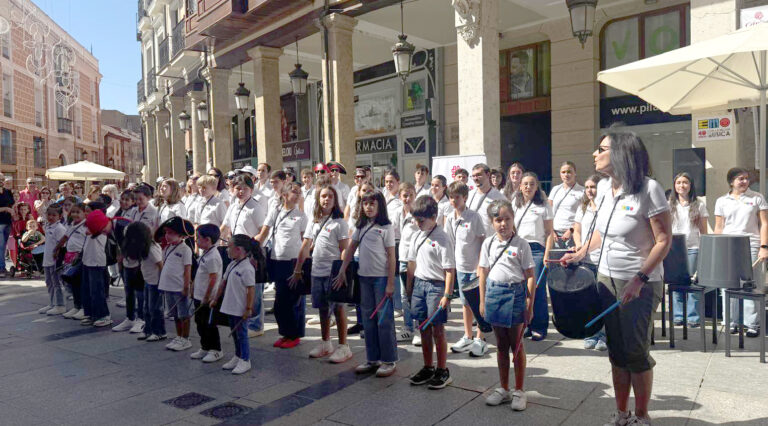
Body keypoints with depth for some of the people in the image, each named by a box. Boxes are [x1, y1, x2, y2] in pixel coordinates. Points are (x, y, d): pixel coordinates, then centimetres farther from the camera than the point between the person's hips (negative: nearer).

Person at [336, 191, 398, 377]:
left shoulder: (386, 227, -7)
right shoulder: (361, 226, 10)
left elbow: (391, 256, -10)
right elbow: (351, 248, 13)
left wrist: (390, 283, -13)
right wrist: (342, 271, 7)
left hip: (382, 278, -6)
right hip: (364, 276, 6)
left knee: (384, 320, 0)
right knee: (368, 319, 11)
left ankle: (389, 360, 10)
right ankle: (372, 359, 21)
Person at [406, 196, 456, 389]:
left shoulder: (441, 239, -13)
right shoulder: (417, 236, 8)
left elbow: (449, 270, -15)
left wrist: (447, 295, -18)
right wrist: (409, 286, 16)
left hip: (436, 285, -6)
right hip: (419, 283, 6)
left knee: (437, 329, 1)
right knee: (424, 328, 13)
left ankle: (442, 371, 15)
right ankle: (428, 368, 26)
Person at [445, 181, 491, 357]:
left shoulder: (474, 217, -14)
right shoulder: (450, 218, 3)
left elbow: (483, 241, -12)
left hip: (476, 267, -6)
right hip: (460, 267, 6)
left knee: (479, 304, 4)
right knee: (466, 303, 16)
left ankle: (480, 339, 16)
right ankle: (467, 337, 28)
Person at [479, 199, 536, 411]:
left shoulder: (521, 244, -6)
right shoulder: (488, 243, 4)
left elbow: (530, 276, -6)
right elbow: (483, 274, 9)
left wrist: (529, 306, -8)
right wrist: (482, 301, 7)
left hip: (515, 294, -3)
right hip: (494, 293, 4)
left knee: (517, 346, 7)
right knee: (501, 346, 14)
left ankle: (519, 391, 21)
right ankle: (504, 389, 27)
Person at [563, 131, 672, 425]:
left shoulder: (648, 189, -16)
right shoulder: (603, 187, 4)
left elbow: (664, 240, -15)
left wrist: (640, 279, -20)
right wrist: (580, 254, 11)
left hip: (640, 285, -6)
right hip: (607, 279, 6)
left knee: (636, 353, 4)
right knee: (616, 351, 13)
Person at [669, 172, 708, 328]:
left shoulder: (699, 205, 6)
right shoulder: (669, 205, 9)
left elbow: (703, 230, 7)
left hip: (693, 248, -1)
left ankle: (693, 317, 7)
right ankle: (678, 316, 10)